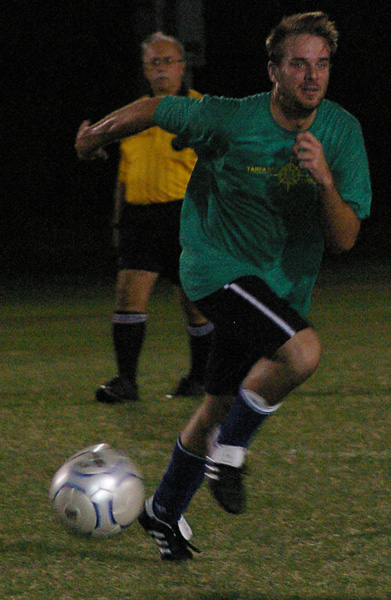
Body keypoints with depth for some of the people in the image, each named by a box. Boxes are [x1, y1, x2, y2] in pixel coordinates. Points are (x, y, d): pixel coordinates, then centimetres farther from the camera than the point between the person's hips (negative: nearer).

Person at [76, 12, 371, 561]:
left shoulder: (343, 132, -9)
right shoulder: (230, 120, -18)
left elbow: (343, 240, -12)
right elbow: (154, 110, 1)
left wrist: (325, 180, -29)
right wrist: (100, 134, 16)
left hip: (283, 284, 5)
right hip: (219, 266, -5)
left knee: (220, 407, 15)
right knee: (303, 351, -29)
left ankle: (165, 511, 37)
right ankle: (228, 451, -8)